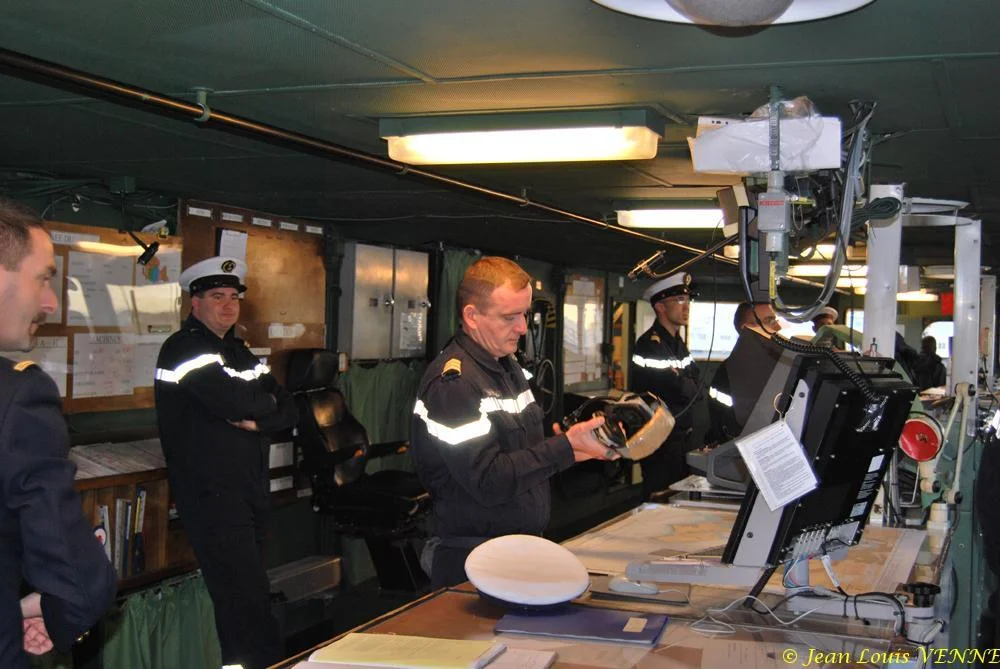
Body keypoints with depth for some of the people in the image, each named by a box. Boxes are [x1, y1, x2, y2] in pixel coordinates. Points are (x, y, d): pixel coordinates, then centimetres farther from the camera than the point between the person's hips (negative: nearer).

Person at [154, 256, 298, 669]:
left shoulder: (239, 352, 19)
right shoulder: (185, 348, -6)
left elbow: (289, 413, 11)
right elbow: (233, 402, -22)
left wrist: (256, 420, -10)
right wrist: (267, 402, -1)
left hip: (250, 491, 8)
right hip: (212, 493, -8)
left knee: (243, 598, 12)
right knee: (248, 598, -11)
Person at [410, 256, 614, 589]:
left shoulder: (509, 367, 12)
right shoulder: (452, 383, -20)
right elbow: (487, 482, -25)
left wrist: (568, 447, -1)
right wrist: (565, 447, -24)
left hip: (524, 546, 9)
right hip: (473, 558, -9)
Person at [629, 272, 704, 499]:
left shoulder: (677, 344, 13)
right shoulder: (650, 345, -18)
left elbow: (697, 389, 7)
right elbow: (681, 390, -24)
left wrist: (685, 387, -12)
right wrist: (691, 387, -4)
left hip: (683, 437, 9)